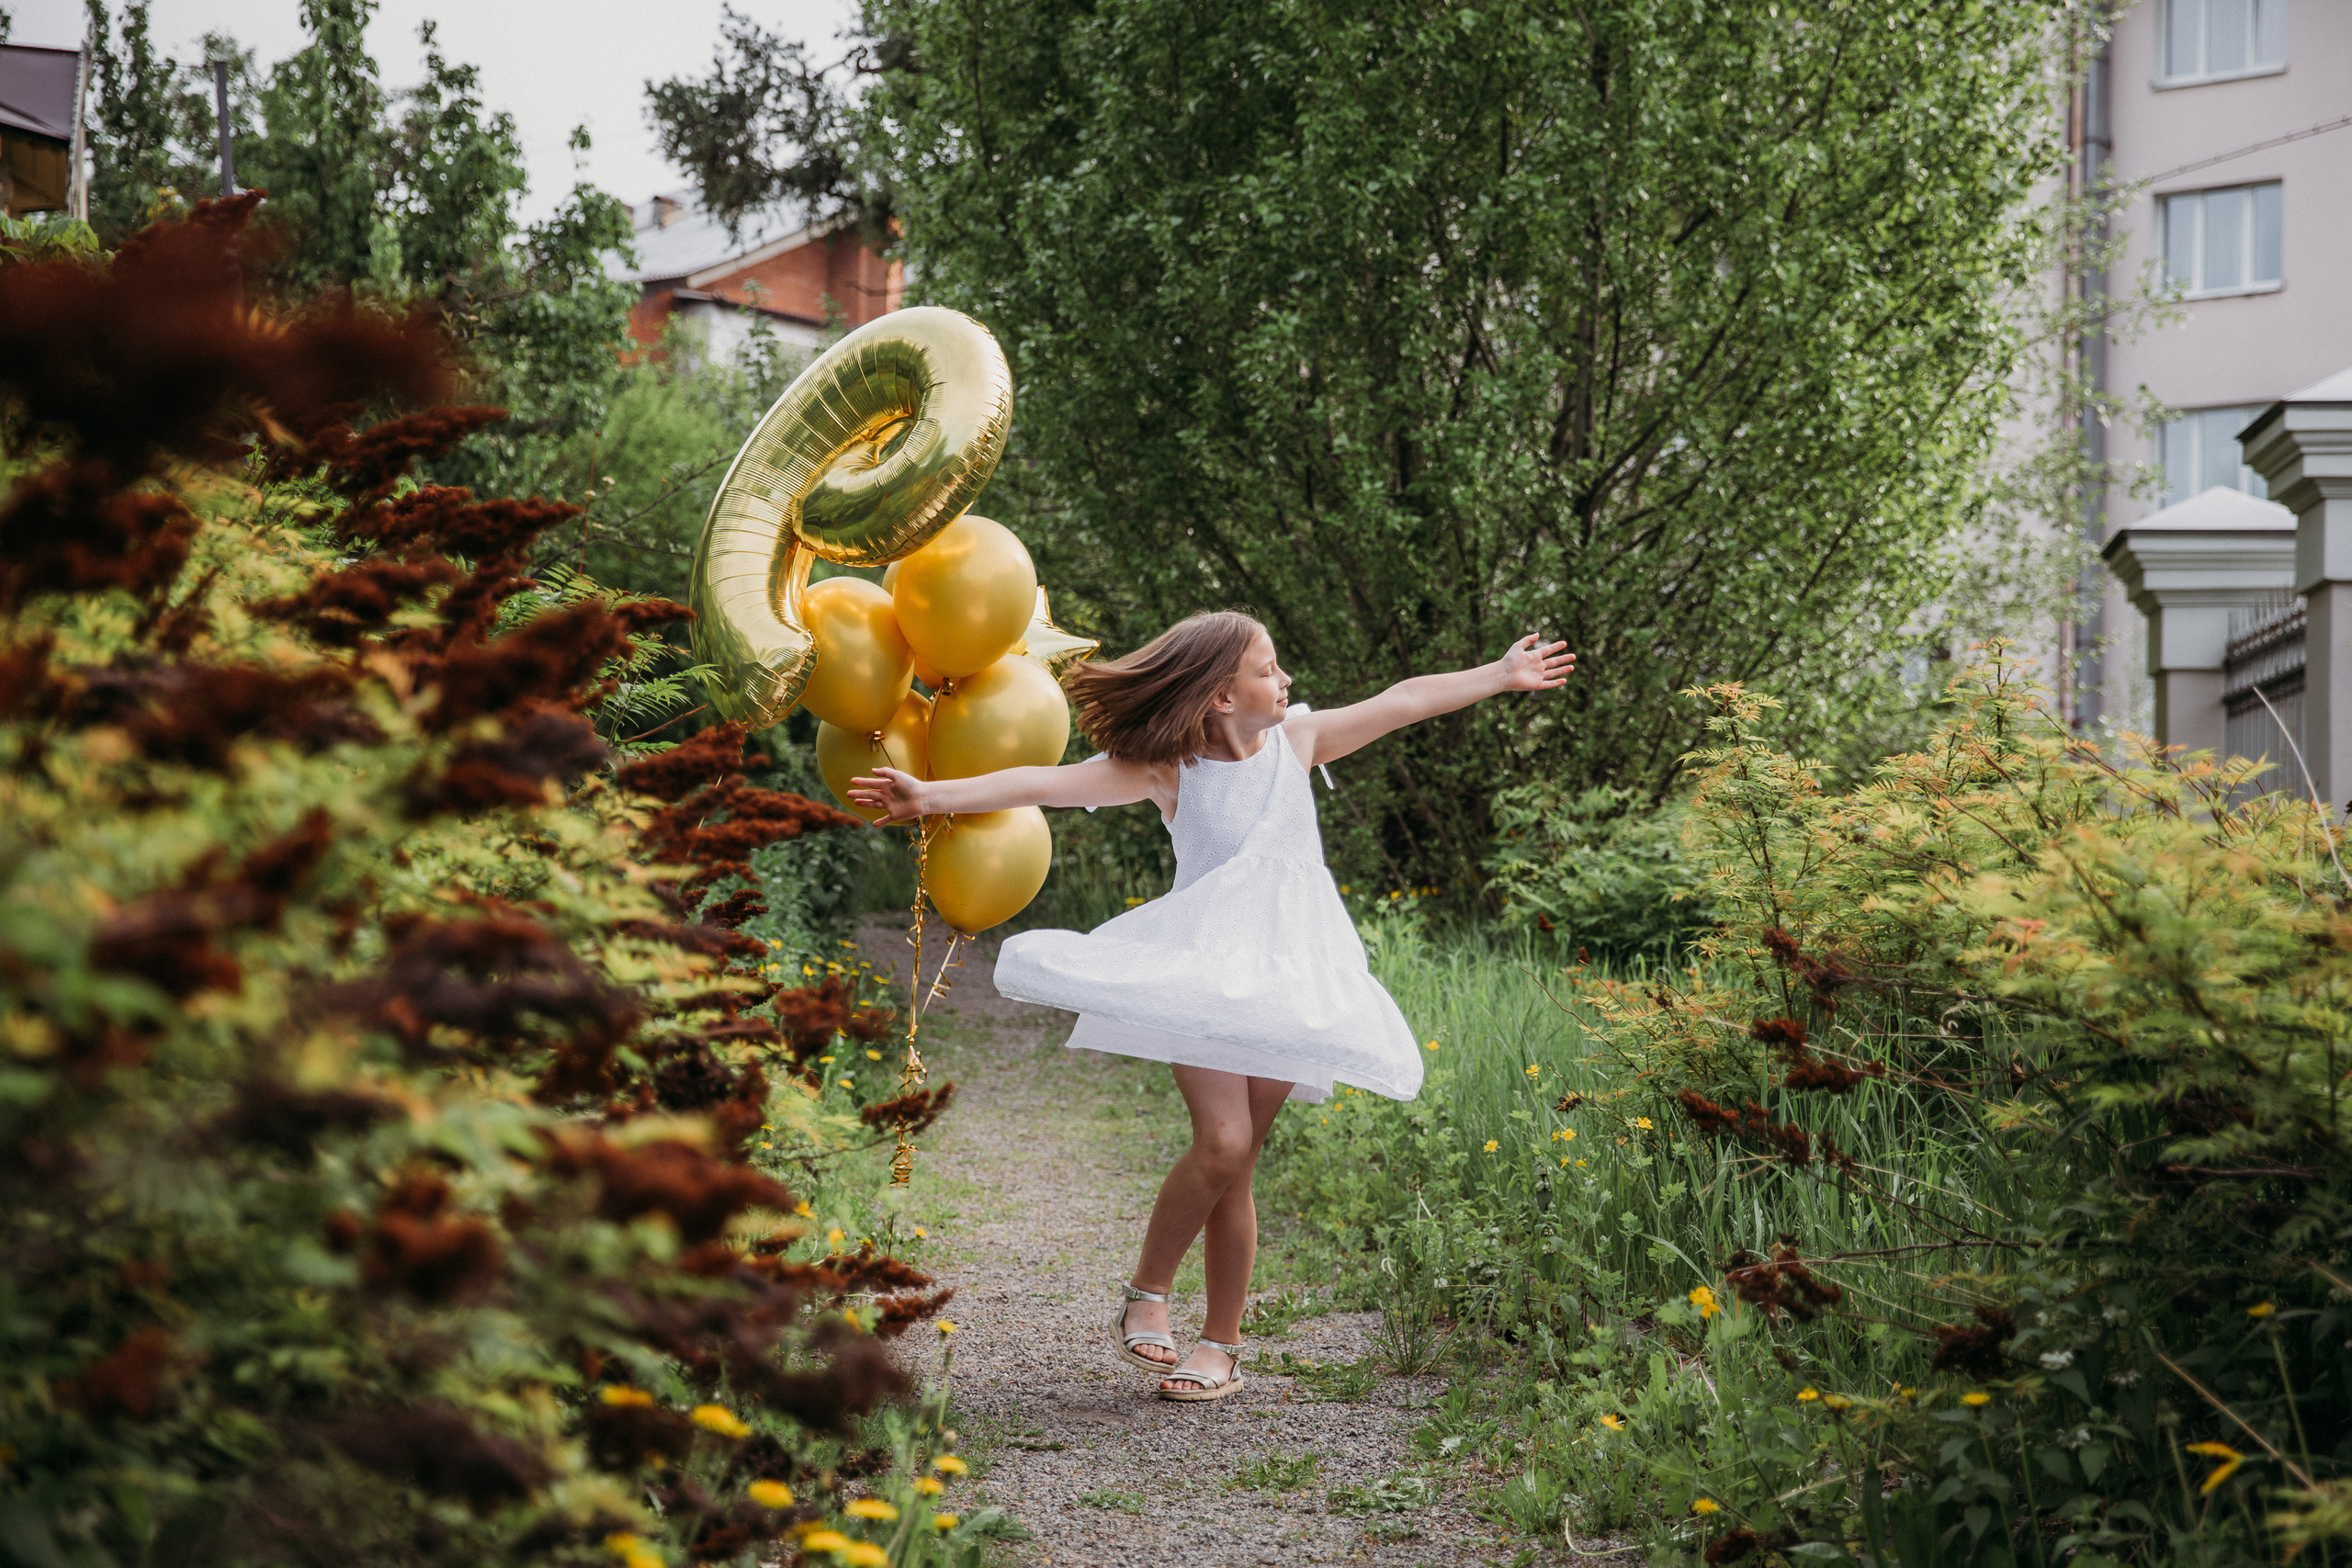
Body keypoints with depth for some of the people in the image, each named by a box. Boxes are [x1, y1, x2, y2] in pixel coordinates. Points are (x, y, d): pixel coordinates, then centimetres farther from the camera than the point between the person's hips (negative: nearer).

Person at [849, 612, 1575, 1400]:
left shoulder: (1297, 741, 6)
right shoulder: (1164, 769, -7)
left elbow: (1404, 702, 15)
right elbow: (1049, 783, -18)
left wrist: (1503, 674, 21)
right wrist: (934, 796, -29)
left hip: (1287, 975, 3)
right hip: (1203, 972, -3)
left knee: (1235, 1165, 0)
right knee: (1222, 1142, -20)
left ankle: (1222, 1345, 10)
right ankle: (1146, 1295, 3)